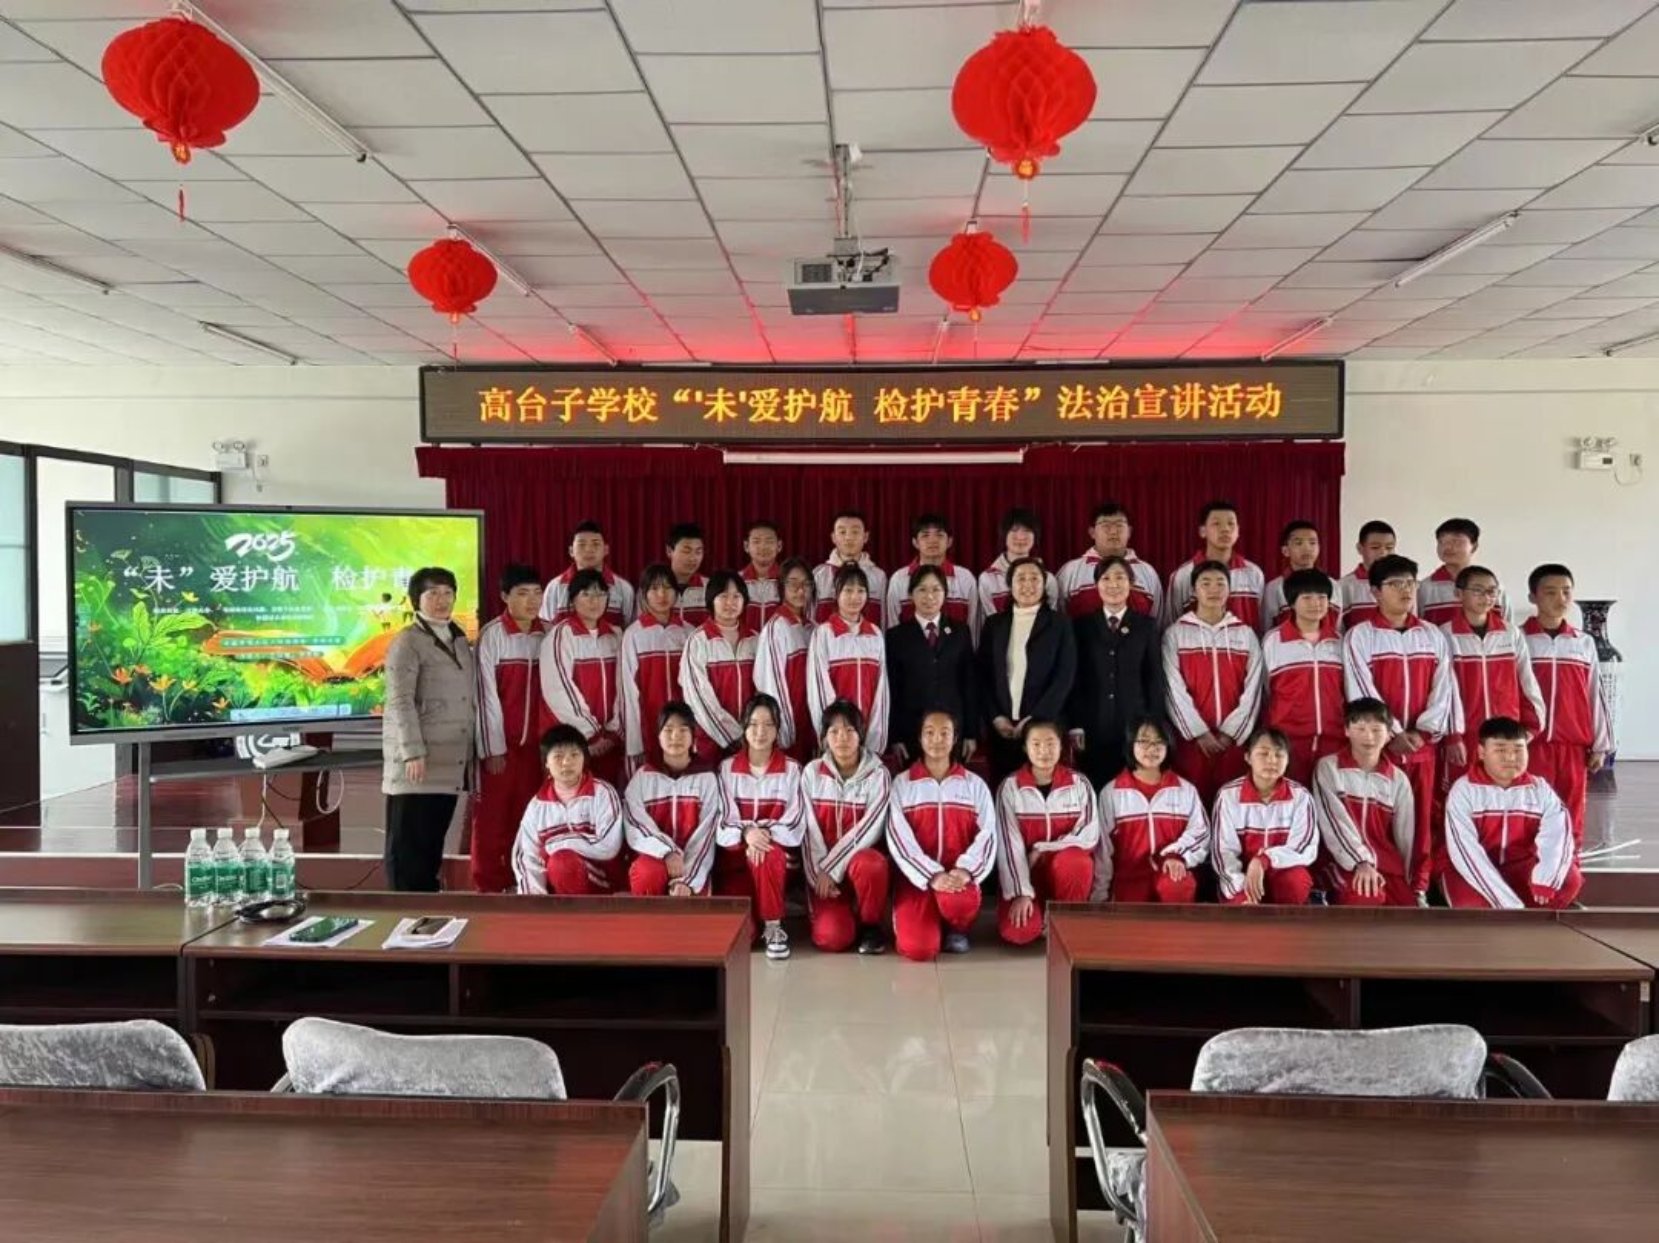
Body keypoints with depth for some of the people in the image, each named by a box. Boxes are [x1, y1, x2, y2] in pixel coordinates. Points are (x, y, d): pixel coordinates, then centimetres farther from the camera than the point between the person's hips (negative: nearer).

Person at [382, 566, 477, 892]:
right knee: (408, 844, -2)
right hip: (417, 760, -7)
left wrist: (471, 754, 16)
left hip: (449, 763, 7)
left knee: (433, 843, 11)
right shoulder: (407, 641, -6)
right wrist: (413, 752, -21)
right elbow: (400, 700, -14)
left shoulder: (460, 641, 16)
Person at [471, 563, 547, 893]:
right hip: (499, 743, -3)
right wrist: (493, 748, -10)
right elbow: (486, 694, -8)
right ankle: (489, 887, 12)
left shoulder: (549, 634, 4)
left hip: (534, 742, 4)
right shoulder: (492, 635, -7)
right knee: (492, 818, 3)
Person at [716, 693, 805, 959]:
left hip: (775, 848, 0)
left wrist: (767, 834, -24)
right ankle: (752, 916, 17)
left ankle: (773, 927, -19)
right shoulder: (727, 768, 3)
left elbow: (795, 819, -5)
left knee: (766, 855, -39)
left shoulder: (791, 769, 2)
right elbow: (724, 818, -4)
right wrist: (746, 832, -25)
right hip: (735, 851, 0)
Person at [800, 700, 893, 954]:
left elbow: (869, 829, -14)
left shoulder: (877, 774, -7)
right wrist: (819, 873, -15)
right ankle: (830, 910, 14)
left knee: (868, 865, -39)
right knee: (831, 938, -23)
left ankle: (871, 924, -9)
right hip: (823, 867, 1)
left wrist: (831, 869, -19)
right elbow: (809, 829, -4)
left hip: (861, 858, -1)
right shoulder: (812, 772, -1)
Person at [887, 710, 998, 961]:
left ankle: (956, 929, 2)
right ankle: (929, 923, 13)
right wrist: (933, 875, -20)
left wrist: (965, 870, -20)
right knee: (918, 949, -24)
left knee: (959, 902, -36)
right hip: (917, 876, -1)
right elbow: (899, 837, -6)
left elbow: (988, 833, -1)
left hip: (958, 874, 1)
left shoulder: (974, 784, 9)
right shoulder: (902, 783, 4)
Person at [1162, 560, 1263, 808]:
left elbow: (1252, 689, 3)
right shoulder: (1176, 633, 2)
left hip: (1234, 738, 2)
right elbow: (1174, 689, -4)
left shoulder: (1246, 634, 8)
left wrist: (1230, 732, -5)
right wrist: (1199, 732, -9)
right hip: (1192, 737, -1)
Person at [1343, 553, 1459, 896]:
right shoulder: (1359, 636, -2)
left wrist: (1424, 730, -8)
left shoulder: (1433, 635, 11)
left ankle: (1419, 885, 14)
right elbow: (1361, 691, -8)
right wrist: (1393, 734, -13)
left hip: (1424, 743, 4)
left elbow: (1443, 688, 5)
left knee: (1423, 815, 6)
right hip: (1379, 742, -3)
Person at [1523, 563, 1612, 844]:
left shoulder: (1585, 643, 9)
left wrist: (1601, 745, 10)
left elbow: (1595, 696, 12)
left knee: (1571, 821, 8)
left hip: (1575, 745, 3)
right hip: (1531, 743, -3)